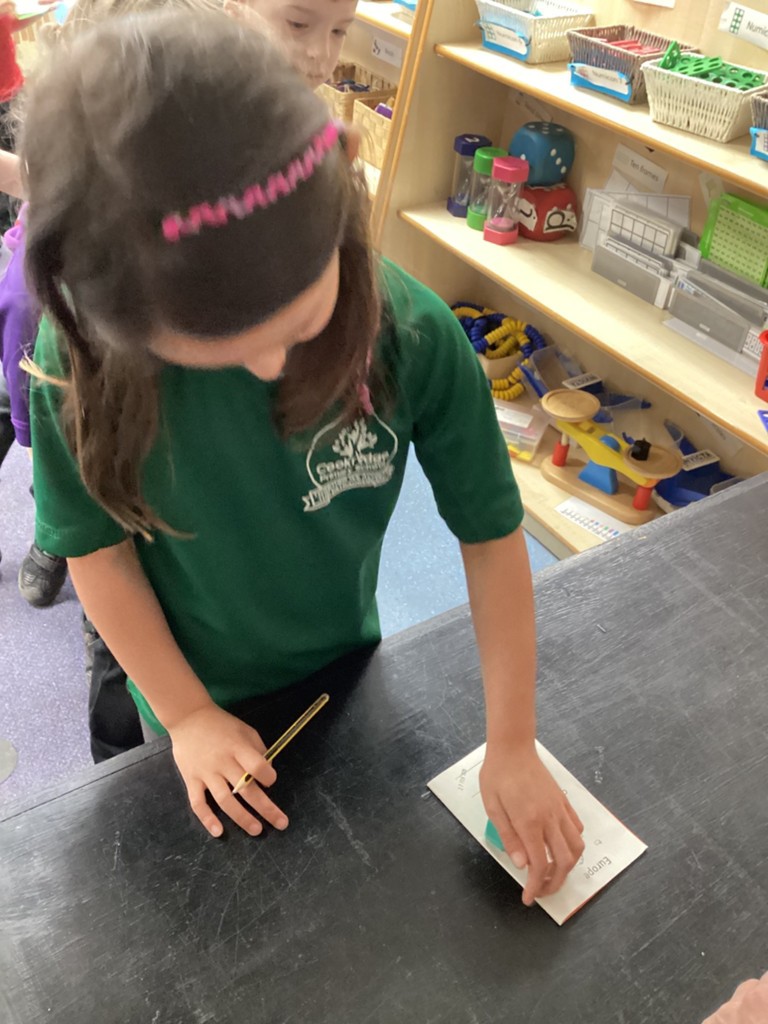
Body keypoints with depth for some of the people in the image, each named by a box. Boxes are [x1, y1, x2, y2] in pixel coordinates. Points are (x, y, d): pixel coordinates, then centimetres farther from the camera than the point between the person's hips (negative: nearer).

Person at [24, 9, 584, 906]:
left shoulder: (412, 335, -30)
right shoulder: (80, 361, -29)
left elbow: (490, 533, -20)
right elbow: (99, 550, -15)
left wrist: (512, 746, -17)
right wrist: (186, 713, -11)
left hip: (346, 670, 1)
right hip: (197, 694, 0)